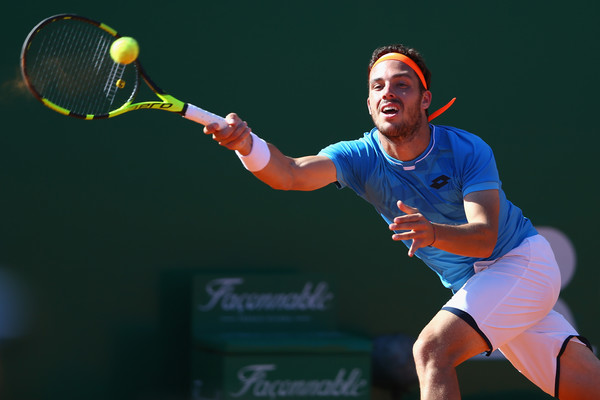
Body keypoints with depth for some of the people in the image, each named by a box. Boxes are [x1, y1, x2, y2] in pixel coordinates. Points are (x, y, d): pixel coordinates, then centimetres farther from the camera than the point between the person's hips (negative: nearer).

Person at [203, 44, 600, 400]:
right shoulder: (361, 157, -12)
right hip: (472, 284, 5)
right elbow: (291, 173, -31)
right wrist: (247, 144, -52)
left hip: (521, 259, -5)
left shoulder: (468, 150, -21)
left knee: (432, 348, -25)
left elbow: (485, 236, -32)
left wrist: (435, 233, -52)